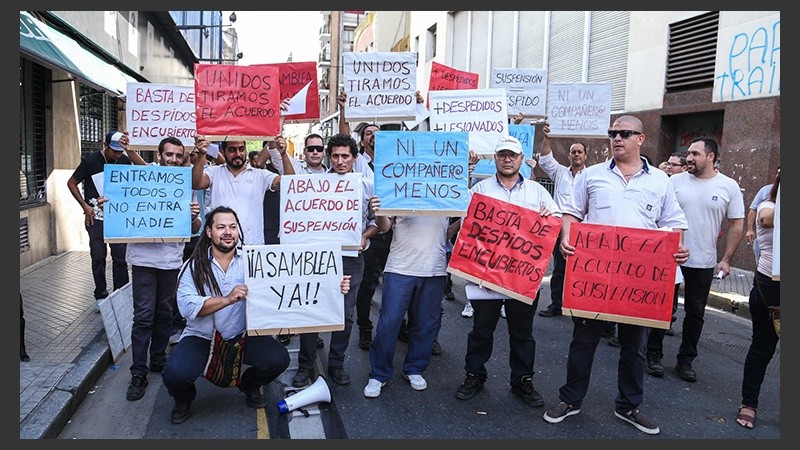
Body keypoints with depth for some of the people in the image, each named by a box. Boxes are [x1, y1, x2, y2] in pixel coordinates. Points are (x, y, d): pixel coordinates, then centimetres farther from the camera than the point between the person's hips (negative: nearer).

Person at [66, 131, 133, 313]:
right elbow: (71, 183, 1)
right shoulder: (91, 160, -8)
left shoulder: (125, 161, -1)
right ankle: (100, 296, 16)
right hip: (95, 217, -2)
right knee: (98, 257, 5)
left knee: (120, 257, 2)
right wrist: (85, 206, -5)